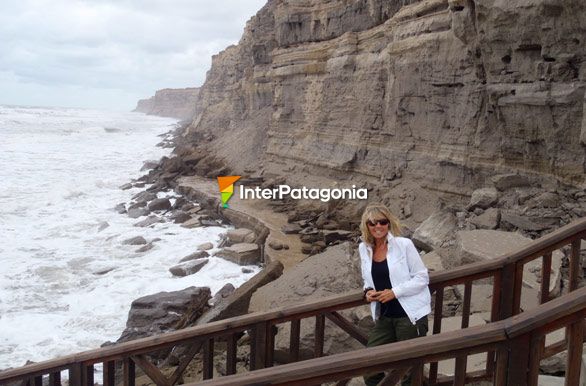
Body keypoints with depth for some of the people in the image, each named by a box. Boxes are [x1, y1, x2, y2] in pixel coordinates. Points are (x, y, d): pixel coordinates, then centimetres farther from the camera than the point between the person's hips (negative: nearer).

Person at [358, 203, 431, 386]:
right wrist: (368, 291, -4)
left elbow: (422, 277, -8)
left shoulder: (404, 244, -11)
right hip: (384, 316, 5)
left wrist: (395, 292, -18)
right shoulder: (364, 248, 3)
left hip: (410, 314, -4)